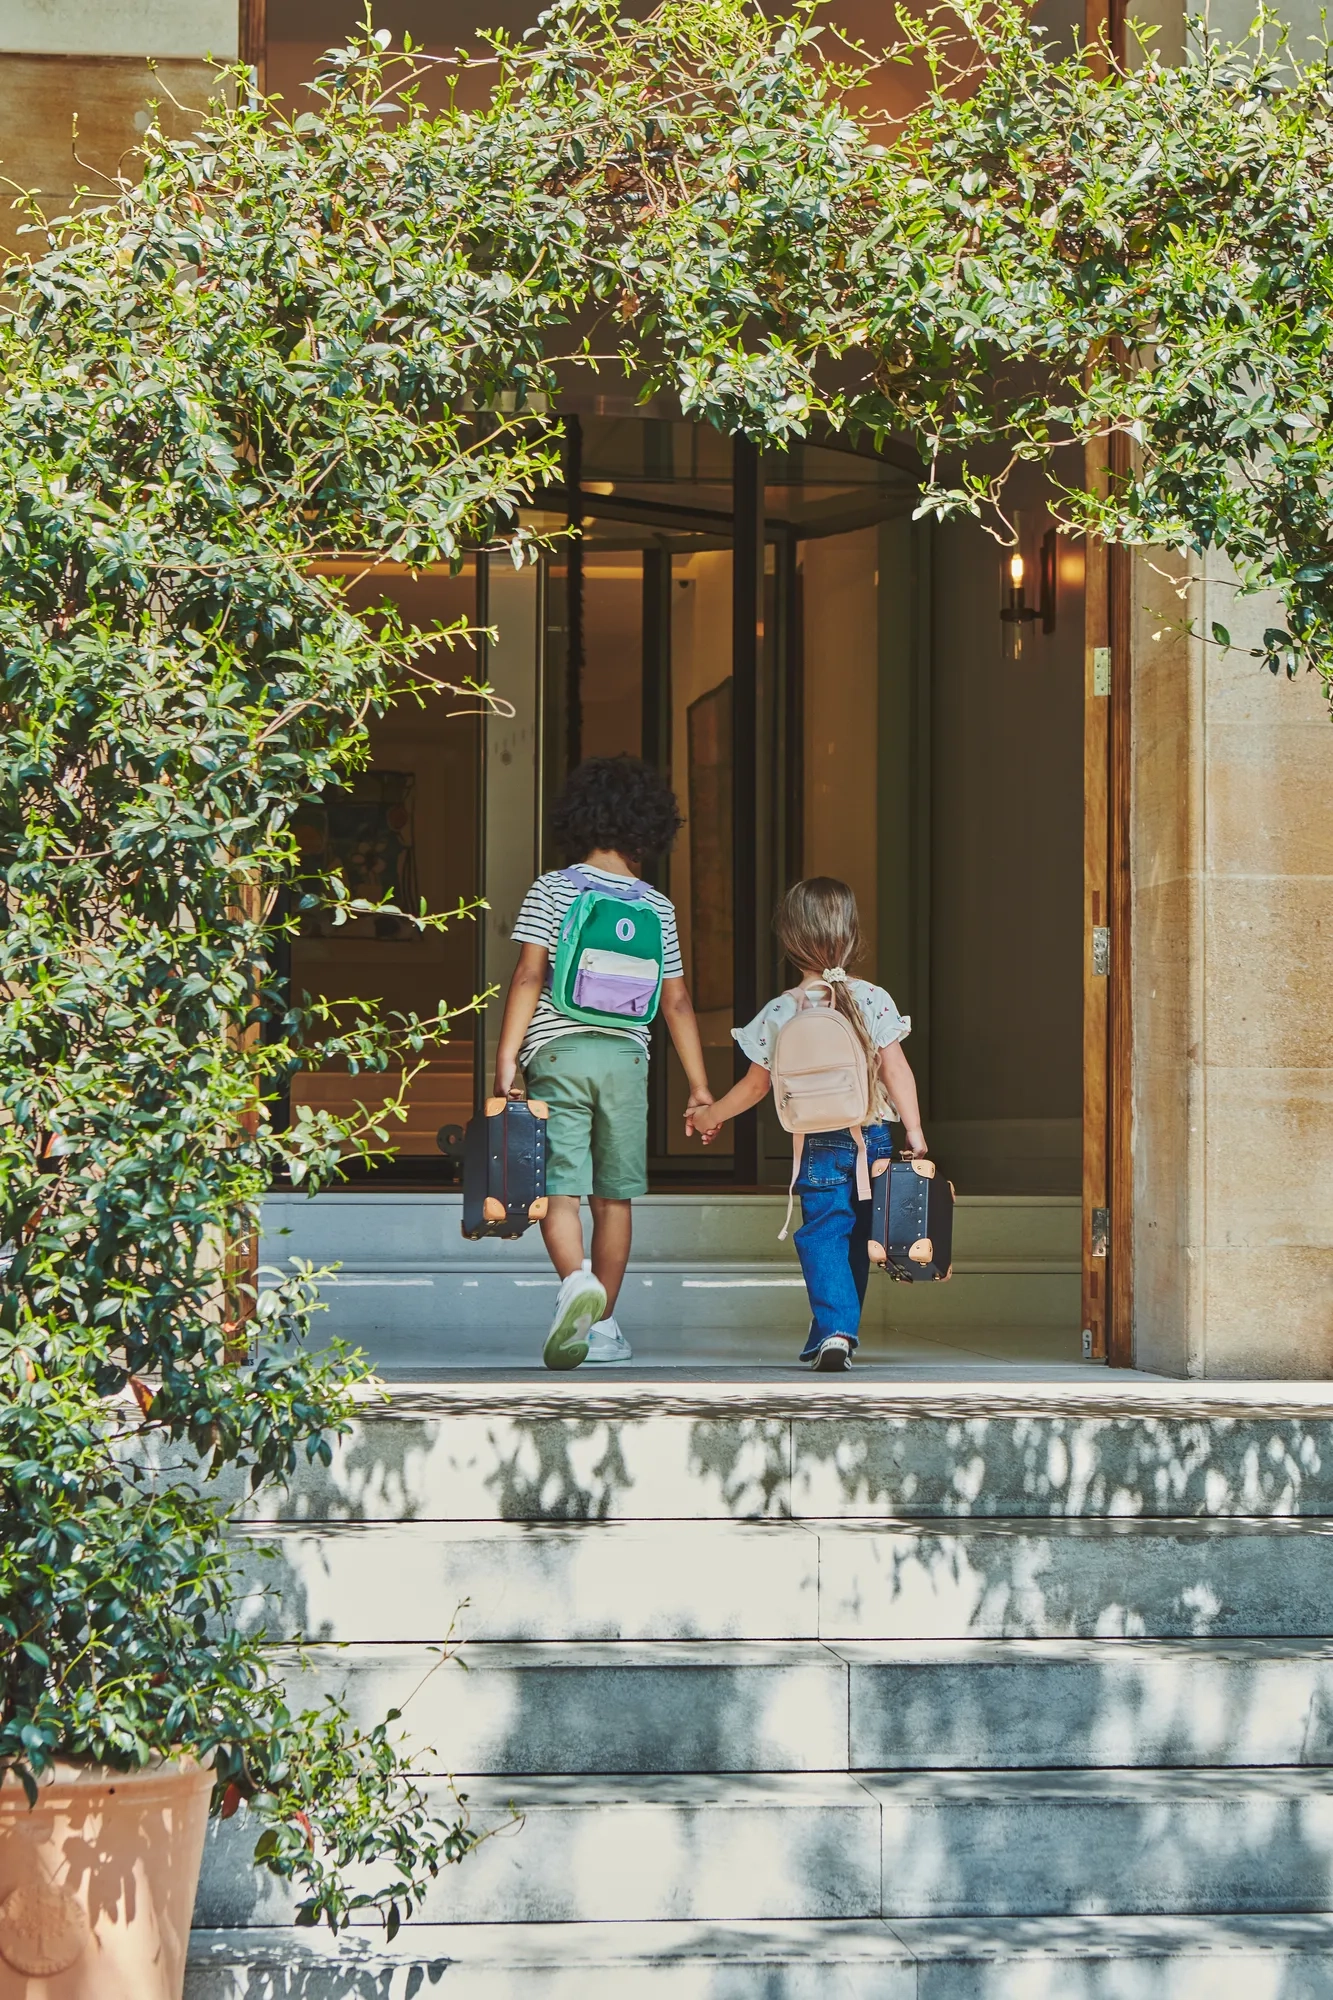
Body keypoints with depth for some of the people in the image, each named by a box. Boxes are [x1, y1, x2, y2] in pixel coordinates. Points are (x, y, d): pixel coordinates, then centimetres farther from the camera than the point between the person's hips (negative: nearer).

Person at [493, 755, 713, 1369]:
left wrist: (506, 1058, -8)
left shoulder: (550, 891, 2)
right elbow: (676, 1001, 10)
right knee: (613, 1196, 11)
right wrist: (699, 1087, 14)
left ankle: (577, 1280, -33)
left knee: (559, 1189, -6)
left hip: (558, 1050, -2)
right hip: (626, 1054, 2)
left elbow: (528, 978, -7)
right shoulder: (656, 906, 8)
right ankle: (602, 1325, 16)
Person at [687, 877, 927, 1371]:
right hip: (873, 1138, 1)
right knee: (856, 1238, 14)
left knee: (823, 1234, -1)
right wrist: (915, 1131, -4)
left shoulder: (779, 1013, -3)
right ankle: (836, 1334, 20)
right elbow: (895, 1069, -7)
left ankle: (834, 1329, -21)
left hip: (818, 1144, -1)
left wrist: (708, 1116, 21)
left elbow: (756, 1085, 6)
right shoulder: (873, 999, -4)